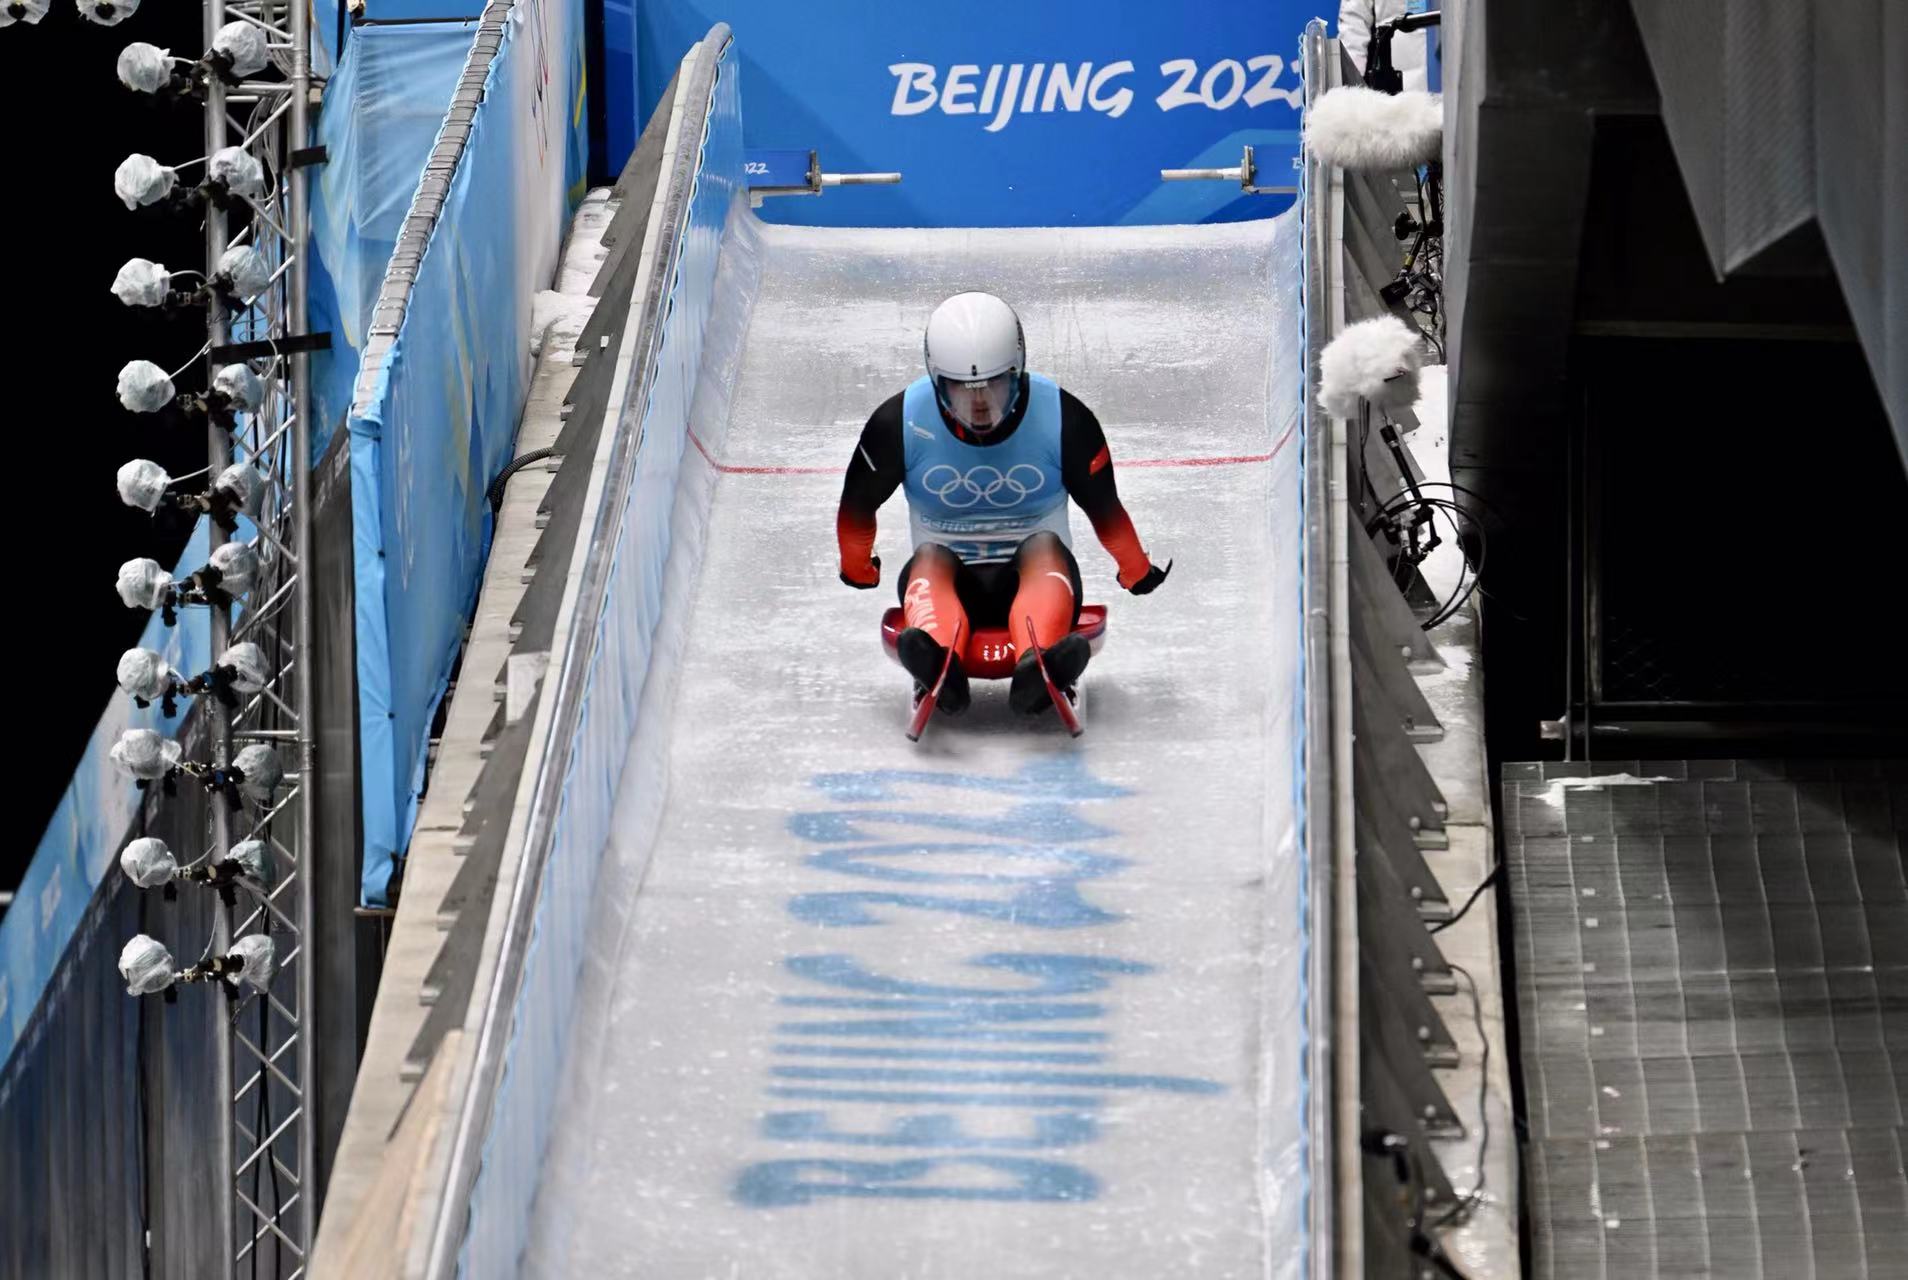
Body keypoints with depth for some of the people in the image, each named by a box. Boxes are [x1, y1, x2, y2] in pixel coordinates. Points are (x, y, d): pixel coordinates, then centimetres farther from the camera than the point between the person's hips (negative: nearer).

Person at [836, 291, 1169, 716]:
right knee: (930, 557, -33)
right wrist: (858, 571, 19)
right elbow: (858, 506, 7)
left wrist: (1137, 572, 16)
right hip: (943, 579, 0)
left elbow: (1104, 507, 5)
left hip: (1036, 572, 0)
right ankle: (938, 666, -67)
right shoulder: (900, 422, -10)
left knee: (1045, 545, -34)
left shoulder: (1063, 418, -10)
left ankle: (1037, 669, -64)